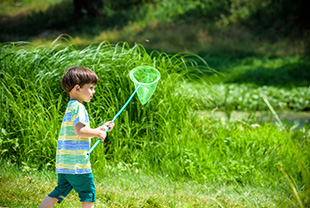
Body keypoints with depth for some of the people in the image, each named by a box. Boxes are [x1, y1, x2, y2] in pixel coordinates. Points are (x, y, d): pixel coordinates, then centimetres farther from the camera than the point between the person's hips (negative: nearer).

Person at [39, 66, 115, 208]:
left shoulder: (71, 107, 20)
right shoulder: (78, 107, -12)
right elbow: (80, 131, -24)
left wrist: (101, 128, 27)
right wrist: (98, 133, -9)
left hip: (64, 163, 9)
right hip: (77, 162, -9)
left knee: (60, 192, 12)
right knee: (88, 193, 1)